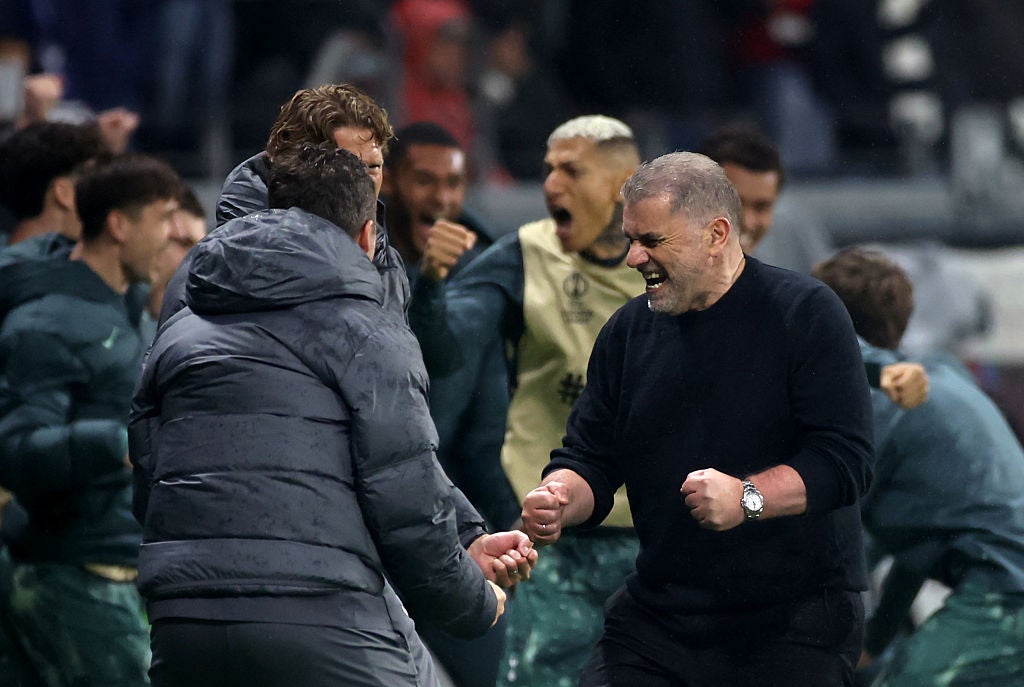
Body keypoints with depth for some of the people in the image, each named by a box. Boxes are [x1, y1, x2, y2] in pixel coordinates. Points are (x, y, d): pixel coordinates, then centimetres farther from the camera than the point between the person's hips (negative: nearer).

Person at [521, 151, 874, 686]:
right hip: (659, 616, 5)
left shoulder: (805, 314, -8)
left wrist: (747, 497, -29)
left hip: (795, 619, -4)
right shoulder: (630, 330, 9)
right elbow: (589, 457, 11)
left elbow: (845, 460, -15)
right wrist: (559, 498, -12)